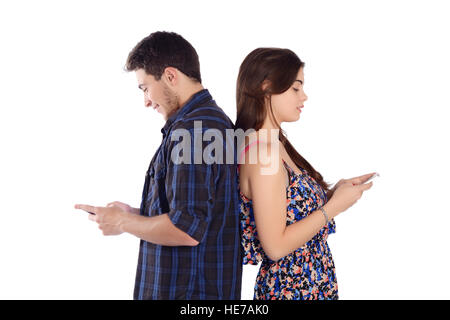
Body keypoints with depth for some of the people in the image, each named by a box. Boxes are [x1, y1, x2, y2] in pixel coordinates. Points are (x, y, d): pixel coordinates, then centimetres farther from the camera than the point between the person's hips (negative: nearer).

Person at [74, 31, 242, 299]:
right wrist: (137, 214, 14)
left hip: (186, 291, -10)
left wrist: (123, 222, -11)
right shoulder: (216, 121, 12)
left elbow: (187, 230, -25)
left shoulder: (190, 131, -20)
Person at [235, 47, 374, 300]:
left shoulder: (276, 145, 7)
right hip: (292, 289, -9)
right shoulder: (265, 155, -21)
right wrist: (334, 206, -15)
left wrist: (336, 192, 2)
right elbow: (275, 246, -22)